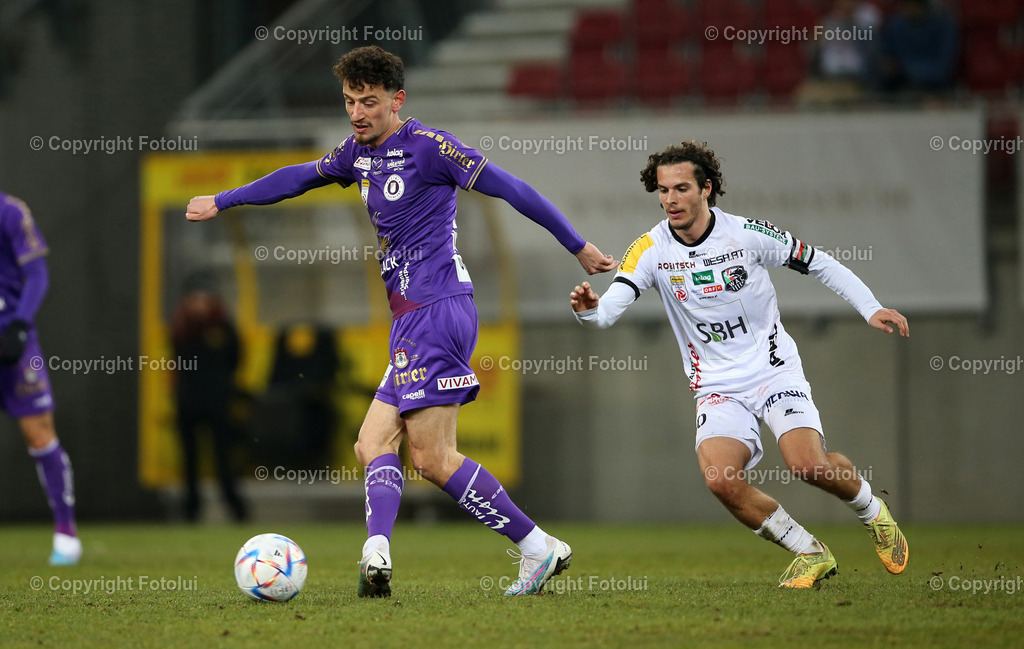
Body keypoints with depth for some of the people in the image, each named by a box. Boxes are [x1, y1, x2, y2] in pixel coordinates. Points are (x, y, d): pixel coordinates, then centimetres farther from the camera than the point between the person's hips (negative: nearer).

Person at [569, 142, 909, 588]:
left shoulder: (747, 234, -8)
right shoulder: (652, 250, -6)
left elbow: (817, 263, 4)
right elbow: (610, 306, -19)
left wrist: (871, 308, -3)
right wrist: (589, 310, -43)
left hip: (774, 370, -2)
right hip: (718, 388, 2)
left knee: (809, 465, -24)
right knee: (721, 480, -23)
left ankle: (871, 511, 11)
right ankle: (811, 555, -2)